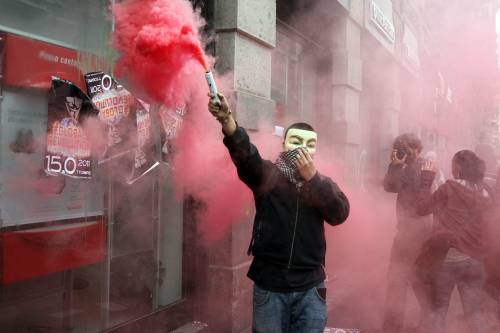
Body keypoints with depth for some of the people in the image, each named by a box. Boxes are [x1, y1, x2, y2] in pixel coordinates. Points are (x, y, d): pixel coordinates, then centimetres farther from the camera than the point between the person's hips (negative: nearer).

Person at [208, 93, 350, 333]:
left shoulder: (324, 184, 9)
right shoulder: (267, 174, 0)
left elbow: (340, 214, -8)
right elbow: (244, 153, -20)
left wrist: (312, 177, -16)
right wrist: (227, 120, -38)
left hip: (310, 287, 2)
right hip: (269, 285, -2)